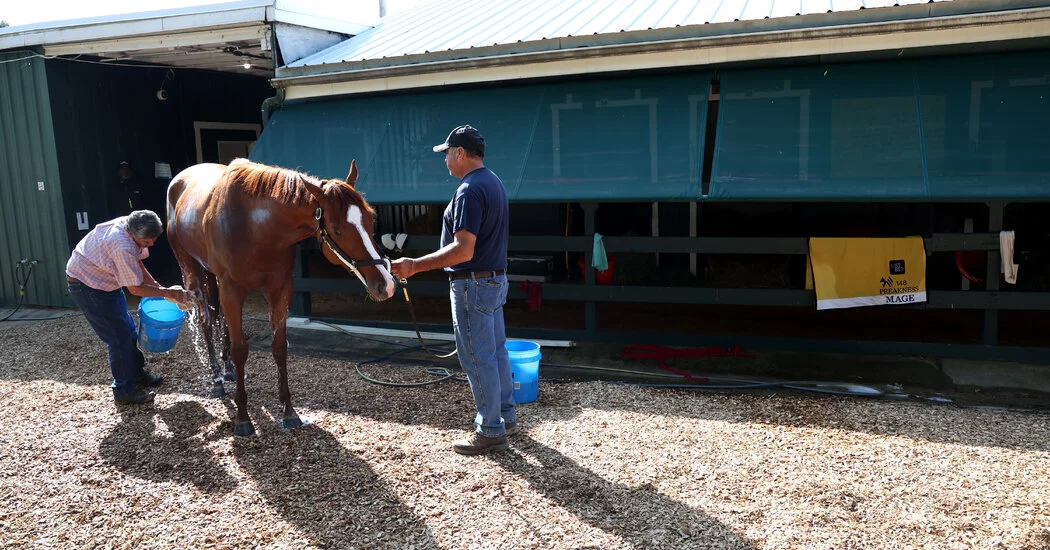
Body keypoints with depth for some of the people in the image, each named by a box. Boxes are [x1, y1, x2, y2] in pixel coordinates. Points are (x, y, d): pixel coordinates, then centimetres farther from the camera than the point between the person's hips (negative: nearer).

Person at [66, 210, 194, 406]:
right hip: (87, 285, -9)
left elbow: (138, 266, 2)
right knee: (119, 337, -5)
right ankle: (124, 391, 6)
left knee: (128, 330, 16)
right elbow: (136, 288, -27)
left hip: (106, 282, 9)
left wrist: (160, 287, -6)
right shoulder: (123, 248, -37)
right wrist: (167, 292, -18)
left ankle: (137, 373, 33)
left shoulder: (132, 228, -10)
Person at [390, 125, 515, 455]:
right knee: (496, 351, 18)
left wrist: (415, 266, -29)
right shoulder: (494, 183, 11)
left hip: (473, 285, -10)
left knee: (477, 358, -1)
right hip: (496, 279, 10)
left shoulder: (470, 190, -21)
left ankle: (491, 432, 9)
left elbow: (463, 250, -29)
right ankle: (505, 417, 30)